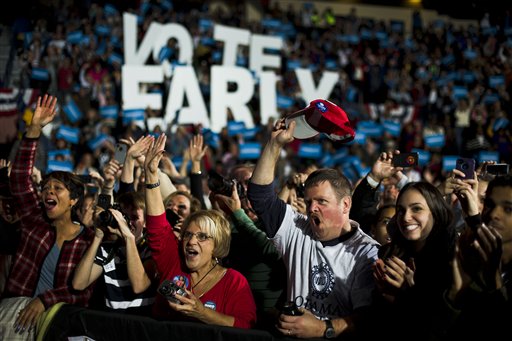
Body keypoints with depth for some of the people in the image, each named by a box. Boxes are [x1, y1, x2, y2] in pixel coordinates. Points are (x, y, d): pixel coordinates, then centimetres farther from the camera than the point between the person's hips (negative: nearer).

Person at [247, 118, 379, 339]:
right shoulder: (297, 232, 12)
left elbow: (369, 315, -11)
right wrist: (275, 144, 4)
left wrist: (323, 329, -24)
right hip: (291, 337, 3)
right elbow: (260, 194, 11)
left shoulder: (368, 253, -2)